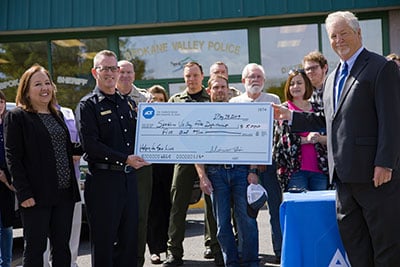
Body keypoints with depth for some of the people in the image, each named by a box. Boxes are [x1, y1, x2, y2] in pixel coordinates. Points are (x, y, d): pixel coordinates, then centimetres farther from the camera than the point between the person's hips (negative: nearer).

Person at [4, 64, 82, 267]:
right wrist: (24, 193, -16)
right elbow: (12, 158, -10)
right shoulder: (16, 116, -4)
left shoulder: (57, 115, 16)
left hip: (64, 193, 6)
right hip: (37, 196, -6)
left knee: (62, 246, 12)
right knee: (35, 249, 2)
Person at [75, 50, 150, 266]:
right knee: (103, 241, 1)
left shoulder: (128, 103, 16)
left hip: (129, 177, 6)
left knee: (130, 238, 12)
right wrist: (125, 159, -18)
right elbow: (90, 145, -14)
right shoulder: (88, 105, -3)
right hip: (103, 179, -6)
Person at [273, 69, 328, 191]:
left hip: (320, 168, 3)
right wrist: (306, 140, -11)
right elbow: (282, 140, -4)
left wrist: (320, 138, -10)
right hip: (295, 169, -3)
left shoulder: (318, 109, 15)